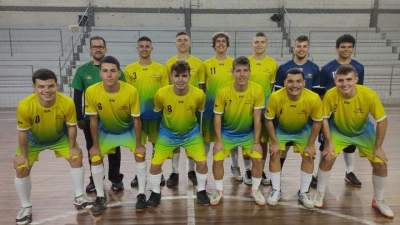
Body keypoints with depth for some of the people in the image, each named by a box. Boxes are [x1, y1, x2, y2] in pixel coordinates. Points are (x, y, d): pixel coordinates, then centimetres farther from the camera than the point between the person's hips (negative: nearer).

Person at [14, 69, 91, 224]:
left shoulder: (67, 103, -35)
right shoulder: (25, 106, -37)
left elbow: (71, 126, -18)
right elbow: (23, 132, -20)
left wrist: (72, 147, -11)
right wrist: (22, 155, -13)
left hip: (60, 137, 1)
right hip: (33, 140, -1)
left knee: (77, 157, -6)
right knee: (21, 169, -9)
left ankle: (79, 198, 14)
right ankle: (26, 208, 13)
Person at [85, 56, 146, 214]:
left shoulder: (131, 91, -32)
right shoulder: (91, 92, -28)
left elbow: (136, 120, -19)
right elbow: (94, 120, -14)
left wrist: (138, 144, -14)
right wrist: (95, 145, -9)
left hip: (128, 130, -1)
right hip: (105, 131, 1)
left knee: (140, 154, -10)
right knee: (95, 157, -8)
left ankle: (141, 194, 7)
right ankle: (100, 198, 9)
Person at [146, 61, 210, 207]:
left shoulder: (199, 94, -24)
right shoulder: (161, 93, -25)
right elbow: (156, 112, -4)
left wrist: (199, 128, 8)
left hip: (191, 133, 0)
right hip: (167, 133, 0)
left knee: (202, 161, -6)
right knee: (155, 163, -3)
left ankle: (201, 191, 20)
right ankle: (155, 193, 23)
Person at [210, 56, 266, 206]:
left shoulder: (257, 90, -21)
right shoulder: (223, 92, -22)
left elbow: (257, 118, -14)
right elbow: (217, 117, -11)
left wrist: (256, 142, -12)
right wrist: (219, 141, -14)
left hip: (248, 133, 1)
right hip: (227, 133, 0)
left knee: (258, 159, -8)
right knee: (217, 160, -8)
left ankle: (255, 190, 18)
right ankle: (219, 191, 17)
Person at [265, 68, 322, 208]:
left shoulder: (314, 98, -32)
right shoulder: (275, 97, -34)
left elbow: (317, 122, -14)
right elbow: (269, 120, -18)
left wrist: (311, 145, -11)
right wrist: (274, 142, -16)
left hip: (303, 131, 1)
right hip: (280, 130, 0)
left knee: (308, 157, -5)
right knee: (274, 155, -8)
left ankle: (303, 193, 14)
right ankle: (276, 191, 11)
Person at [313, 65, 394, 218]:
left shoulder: (369, 95, -31)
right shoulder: (330, 95, -30)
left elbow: (382, 121, -19)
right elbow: (324, 119, -15)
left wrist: (378, 147, -15)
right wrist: (329, 142, -17)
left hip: (364, 131, 1)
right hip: (339, 131, 0)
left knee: (380, 163, -4)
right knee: (327, 158, -14)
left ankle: (378, 201, 21)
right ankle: (320, 194, 10)